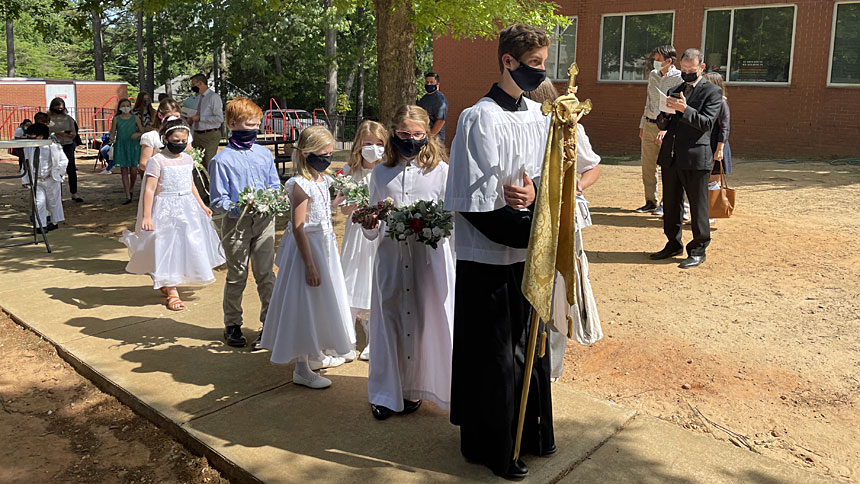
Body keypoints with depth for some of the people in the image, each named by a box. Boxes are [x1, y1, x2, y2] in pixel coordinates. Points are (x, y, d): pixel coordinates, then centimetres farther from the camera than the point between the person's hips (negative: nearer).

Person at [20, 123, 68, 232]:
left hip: (51, 181, -2)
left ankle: (55, 222, 28)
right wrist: (25, 180, 8)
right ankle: (41, 225, 1)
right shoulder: (27, 149, 2)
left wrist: (55, 173, -8)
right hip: (36, 181, 2)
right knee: (39, 202, -8)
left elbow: (64, 160, -4)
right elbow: (25, 165, 10)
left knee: (53, 202, 11)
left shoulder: (52, 147, -9)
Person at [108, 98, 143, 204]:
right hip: (121, 146, 0)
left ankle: (132, 187, 26)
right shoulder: (116, 119, 4)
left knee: (133, 170, -6)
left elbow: (142, 132, 8)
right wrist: (112, 139, -17)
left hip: (133, 146, 0)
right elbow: (112, 133, 4)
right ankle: (128, 196, 5)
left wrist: (138, 134, -13)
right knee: (124, 171, 1)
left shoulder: (135, 118, 4)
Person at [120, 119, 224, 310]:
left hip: (188, 207, 7)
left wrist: (202, 205, 20)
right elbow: (149, 189, -15)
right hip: (166, 209, -7)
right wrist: (146, 216, -20)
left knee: (188, 244, 12)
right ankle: (172, 292, 7)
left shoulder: (187, 159, 7)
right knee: (167, 247, -1)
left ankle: (165, 283, 32)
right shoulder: (157, 161, -13)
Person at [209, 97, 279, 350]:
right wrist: (239, 208, -25)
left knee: (265, 274, 8)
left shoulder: (264, 154, 5)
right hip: (236, 223, -3)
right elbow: (217, 200, -8)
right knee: (236, 277, 9)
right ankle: (232, 325, 25)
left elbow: (275, 186, 13)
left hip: (264, 221, 3)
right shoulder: (222, 160, -7)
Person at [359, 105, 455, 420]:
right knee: (388, 321, 5)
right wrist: (370, 225, -10)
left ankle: (414, 388, 23)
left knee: (426, 321, 4)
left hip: (429, 260, -1)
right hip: (391, 258, 2)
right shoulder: (381, 174, 9)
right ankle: (385, 393, 19)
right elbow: (371, 233, 12)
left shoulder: (441, 170, 2)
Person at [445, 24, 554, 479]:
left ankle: (531, 432, 38)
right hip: (490, 262, -7)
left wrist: (536, 195, -13)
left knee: (531, 347, 18)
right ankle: (493, 447, 26)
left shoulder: (538, 116, 7)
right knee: (494, 357, 7)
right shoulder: (480, 120, -15)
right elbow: (475, 206, -20)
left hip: (531, 257, 7)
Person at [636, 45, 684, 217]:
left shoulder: (679, 78, -9)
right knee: (647, 165, 8)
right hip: (649, 124, 7)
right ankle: (651, 201, 17)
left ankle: (666, 204, 5)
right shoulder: (653, 75, 12)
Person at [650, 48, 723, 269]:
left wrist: (684, 109, -23)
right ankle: (673, 244, 27)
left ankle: (698, 250, 11)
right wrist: (665, 114, -6)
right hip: (670, 156, 6)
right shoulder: (674, 91, 17)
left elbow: (706, 122, -12)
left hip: (695, 157, -6)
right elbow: (662, 125, 16)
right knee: (670, 204, 13)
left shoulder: (712, 92, 0)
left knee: (698, 206, 1)